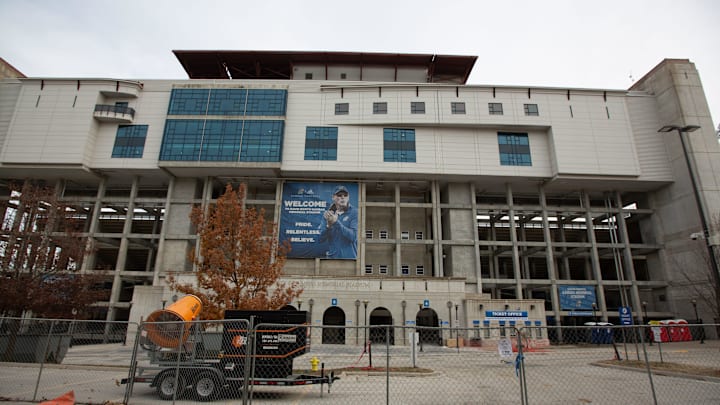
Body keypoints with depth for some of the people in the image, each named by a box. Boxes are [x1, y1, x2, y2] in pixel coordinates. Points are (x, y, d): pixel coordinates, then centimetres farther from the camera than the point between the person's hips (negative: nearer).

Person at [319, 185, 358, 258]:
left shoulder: (354, 213, -5)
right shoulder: (327, 214, 7)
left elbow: (354, 236, -16)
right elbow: (321, 239, 1)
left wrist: (336, 222, -22)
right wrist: (328, 225, -17)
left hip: (349, 257, -3)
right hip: (331, 256, 3)